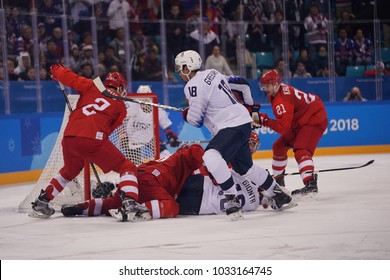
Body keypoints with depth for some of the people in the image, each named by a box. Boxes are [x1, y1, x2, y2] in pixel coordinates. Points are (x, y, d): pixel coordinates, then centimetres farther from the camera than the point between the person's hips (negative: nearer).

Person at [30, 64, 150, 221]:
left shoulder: (91, 87, 21)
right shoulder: (120, 106, 16)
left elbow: (68, 77, 18)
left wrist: (56, 70, 40)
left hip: (69, 137, 5)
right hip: (92, 139, -5)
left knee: (69, 171, 34)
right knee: (127, 168, 6)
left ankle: (41, 203, 38)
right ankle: (130, 204, -18)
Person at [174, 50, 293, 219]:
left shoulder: (194, 85, -15)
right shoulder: (212, 73, 12)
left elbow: (195, 120, -14)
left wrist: (186, 114, 10)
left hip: (233, 127, -10)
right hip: (242, 121, 10)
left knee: (211, 157, -27)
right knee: (244, 168, 23)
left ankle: (231, 197, -25)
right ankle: (276, 193, 37)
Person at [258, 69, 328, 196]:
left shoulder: (281, 101, -28)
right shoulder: (277, 91, 1)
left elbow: (283, 128, -31)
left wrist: (264, 120, -29)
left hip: (315, 120, -11)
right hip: (299, 122, 11)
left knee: (301, 150, -30)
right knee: (279, 146, 16)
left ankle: (311, 184, -44)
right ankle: (278, 180, 32)